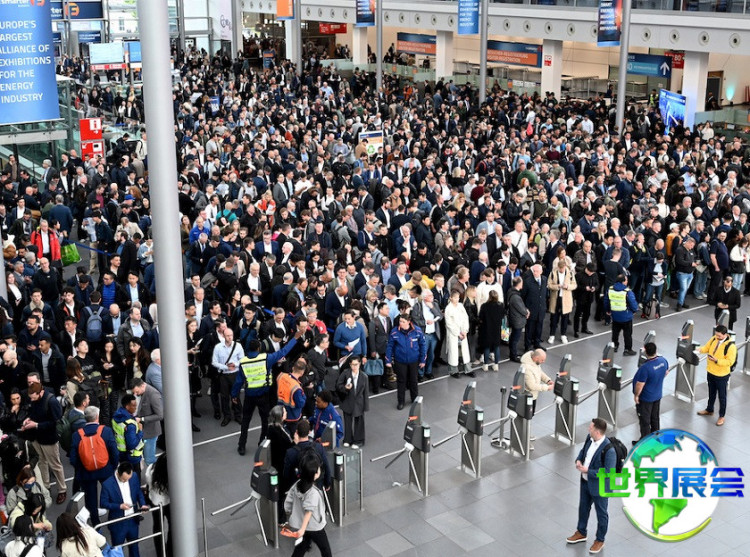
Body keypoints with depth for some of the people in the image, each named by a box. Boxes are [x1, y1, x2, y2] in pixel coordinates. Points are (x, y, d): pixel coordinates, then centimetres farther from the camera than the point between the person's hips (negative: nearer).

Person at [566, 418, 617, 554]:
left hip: (599, 486, -8)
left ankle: (600, 540, 38)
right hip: (585, 482, 8)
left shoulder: (608, 450, -34)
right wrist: (578, 460, -10)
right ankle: (581, 533, 49)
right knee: (583, 507, 26)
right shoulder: (590, 438, -11)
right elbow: (583, 450, 10)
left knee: (601, 513, 17)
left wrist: (587, 471, -27)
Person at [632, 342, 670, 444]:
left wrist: (636, 395, -11)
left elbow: (640, 385, -27)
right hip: (658, 395, 7)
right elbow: (666, 372, 8)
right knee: (655, 417, 24)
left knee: (645, 420, 10)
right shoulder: (663, 360, -12)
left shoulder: (645, 367, -34)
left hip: (646, 398, -7)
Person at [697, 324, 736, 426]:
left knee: (722, 396, 9)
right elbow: (706, 347, 8)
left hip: (721, 375, -6)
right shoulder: (714, 339, -6)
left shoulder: (731, 346, -25)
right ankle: (709, 410, 44)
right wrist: (700, 350, -13)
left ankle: (722, 416, 24)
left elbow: (730, 361, -23)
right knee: (711, 393, 25)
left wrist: (717, 360, -32)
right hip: (711, 372, 6)